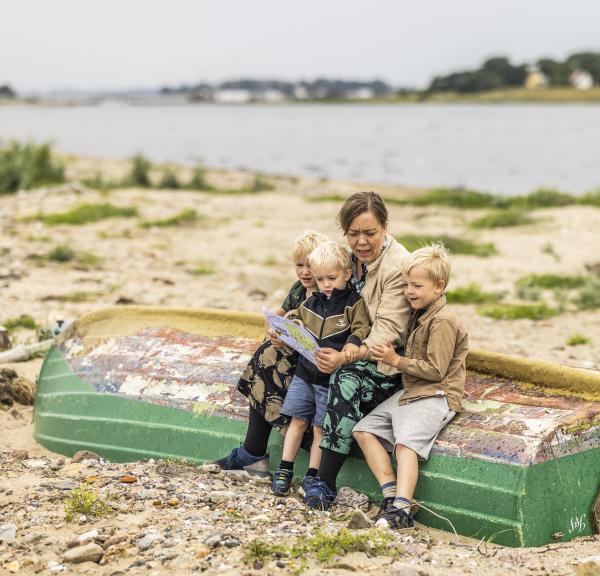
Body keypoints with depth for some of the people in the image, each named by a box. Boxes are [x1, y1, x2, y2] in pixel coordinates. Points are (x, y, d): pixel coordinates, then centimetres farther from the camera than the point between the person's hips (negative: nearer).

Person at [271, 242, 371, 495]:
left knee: (320, 426, 1)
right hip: (305, 370, 5)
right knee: (297, 419, 8)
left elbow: (362, 328, -14)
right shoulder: (311, 302, 10)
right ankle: (284, 470, 16)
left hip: (332, 376, -5)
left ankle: (312, 475, 10)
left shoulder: (354, 303, -6)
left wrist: (353, 342, -32)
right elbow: (296, 323, 22)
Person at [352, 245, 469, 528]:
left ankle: (401, 510, -39)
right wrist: (391, 356, 11)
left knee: (406, 441, -29)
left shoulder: (443, 322, -14)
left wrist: (396, 360, -15)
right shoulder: (419, 315, 16)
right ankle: (391, 494, -10)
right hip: (409, 392, 10)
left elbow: (435, 370, -18)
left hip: (435, 397, -10)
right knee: (363, 430, 0)